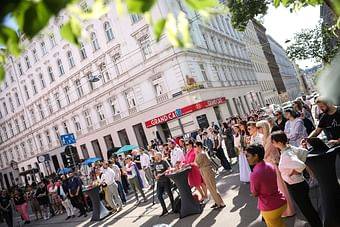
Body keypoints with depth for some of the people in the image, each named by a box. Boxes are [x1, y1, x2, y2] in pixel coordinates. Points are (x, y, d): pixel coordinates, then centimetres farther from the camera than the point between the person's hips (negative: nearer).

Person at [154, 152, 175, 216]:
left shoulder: (164, 162, -7)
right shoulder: (155, 163, 10)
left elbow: (169, 169, -15)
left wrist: (162, 174, -20)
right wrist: (155, 176, 0)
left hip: (166, 180, -6)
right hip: (159, 181, 6)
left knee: (169, 194, 5)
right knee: (159, 195, 3)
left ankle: (173, 208, 23)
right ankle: (164, 210, 14)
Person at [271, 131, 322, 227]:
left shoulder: (285, 156, -31)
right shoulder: (291, 148, -4)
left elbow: (301, 166, -43)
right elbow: (305, 152, 5)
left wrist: (294, 172, -23)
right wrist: (296, 169, 5)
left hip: (297, 187, -9)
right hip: (299, 184, 9)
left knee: (308, 211, 10)